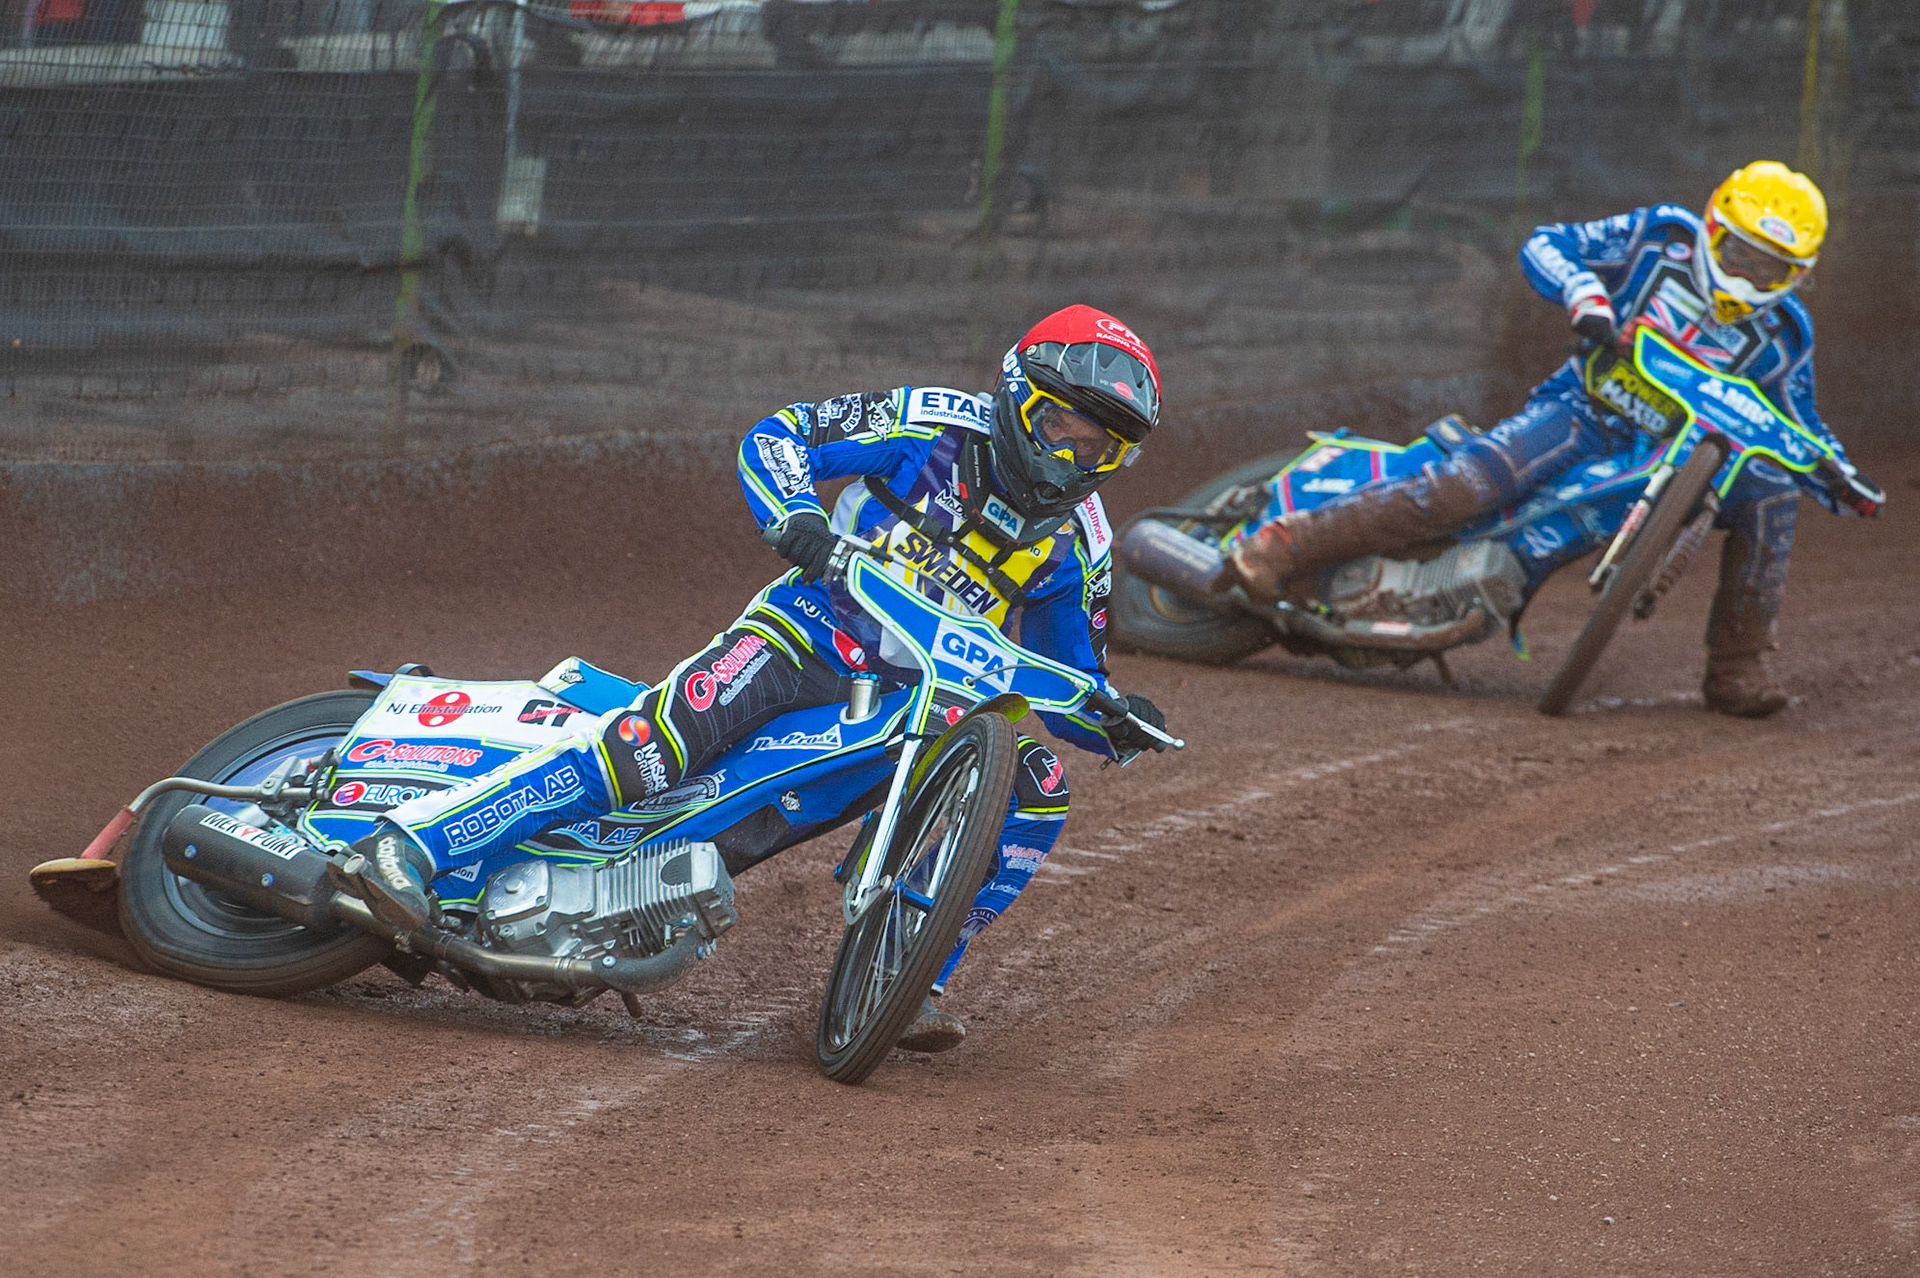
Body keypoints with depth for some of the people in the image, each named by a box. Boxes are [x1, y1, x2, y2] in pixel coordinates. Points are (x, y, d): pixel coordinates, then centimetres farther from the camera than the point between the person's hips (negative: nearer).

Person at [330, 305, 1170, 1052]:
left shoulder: (1074, 545, 6)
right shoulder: (936, 425, -5)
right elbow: (776, 438, -5)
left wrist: (1116, 720, -11)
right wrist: (798, 519, -25)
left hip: (933, 698, 5)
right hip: (810, 632, -5)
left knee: (1035, 791, -18)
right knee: (664, 736, -28)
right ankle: (408, 846, -35)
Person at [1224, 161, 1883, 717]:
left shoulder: (1781, 334, 4)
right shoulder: (1662, 237, -3)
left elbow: (1797, 422, 17)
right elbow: (1544, 245, -4)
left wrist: (1843, 480, -2)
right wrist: (1584, 294, -25)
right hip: (1586, 411, -4)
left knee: (1772, 492, -19)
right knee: (1469, 483, -30)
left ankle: (1737, 668, -8)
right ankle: (1284, 545, -31)